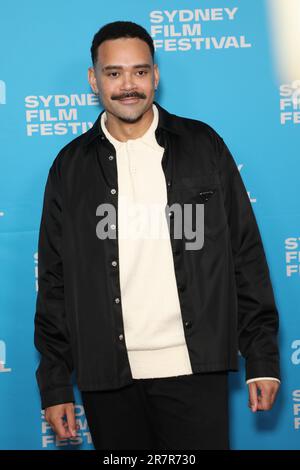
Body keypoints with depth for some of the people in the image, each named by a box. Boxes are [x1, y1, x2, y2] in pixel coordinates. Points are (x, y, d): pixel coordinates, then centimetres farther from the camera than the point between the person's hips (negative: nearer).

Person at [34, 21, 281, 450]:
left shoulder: (203, 146, 4)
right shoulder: (71, 166, 6)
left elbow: (245, 255, 4)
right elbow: (55, 282, 7)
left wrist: (263, 358, 0)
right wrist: (55, 385, 4)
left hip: (194, 367, -1)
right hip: (108, 375, 1)